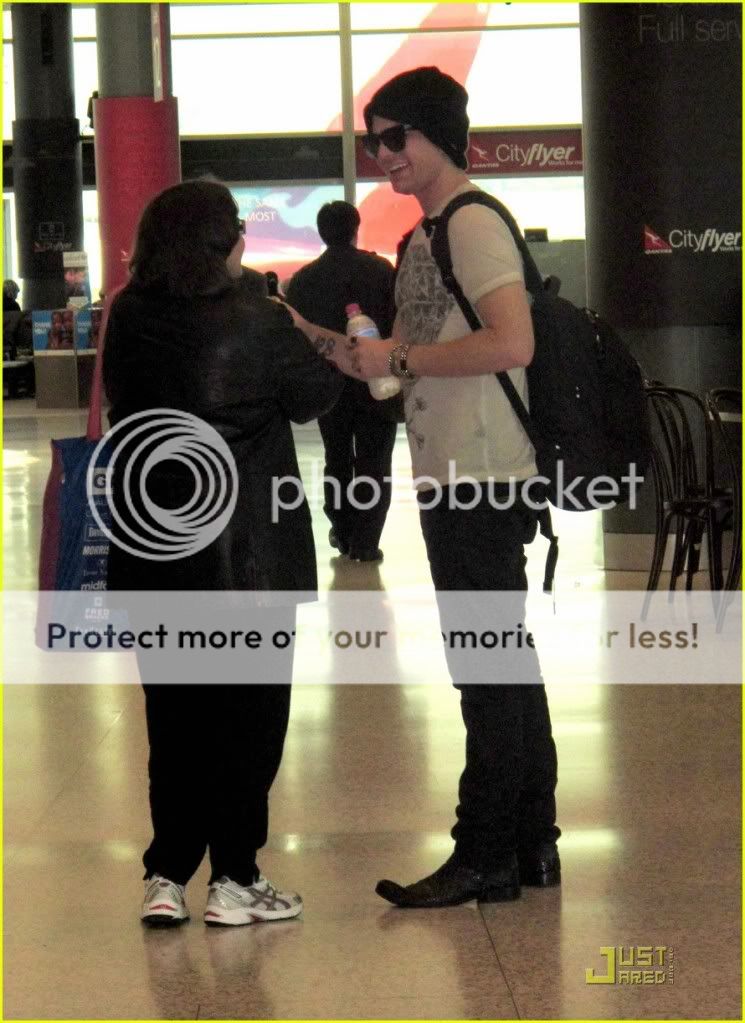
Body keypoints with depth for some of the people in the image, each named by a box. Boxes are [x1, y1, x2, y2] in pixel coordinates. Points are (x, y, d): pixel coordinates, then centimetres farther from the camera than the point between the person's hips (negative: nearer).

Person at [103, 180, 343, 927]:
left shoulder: (128, 322, -2)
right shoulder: (258, 327, -14)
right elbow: (314, 396, -1)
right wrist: (331, 346, 18)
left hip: (150, 556, 4)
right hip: (245, 556, -4)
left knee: (172, 714, 13)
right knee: (247, 713, 7)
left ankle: (166, 878, 13)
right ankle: (233, 879, 9)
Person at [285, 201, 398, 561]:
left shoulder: (304, 278, -1)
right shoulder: (381, 269, -6)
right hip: (376, 382, -2)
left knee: (337, 461, 17)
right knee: (373, 464, 3)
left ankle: (343, 534, 21)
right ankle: (365, 542, 0)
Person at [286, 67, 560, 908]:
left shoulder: (474, 225, -12)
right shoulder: (421, 240, 17)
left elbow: (512, 343, -24)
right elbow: (401, 367, 21)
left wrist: (398, 358, -17)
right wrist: (322, 342, 7)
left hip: (482, 484, -10)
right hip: (455, 483, 10)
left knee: (488, 668, -4)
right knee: (504, 668, 14)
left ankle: (485, 855, 3)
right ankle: (531, 845, 22)